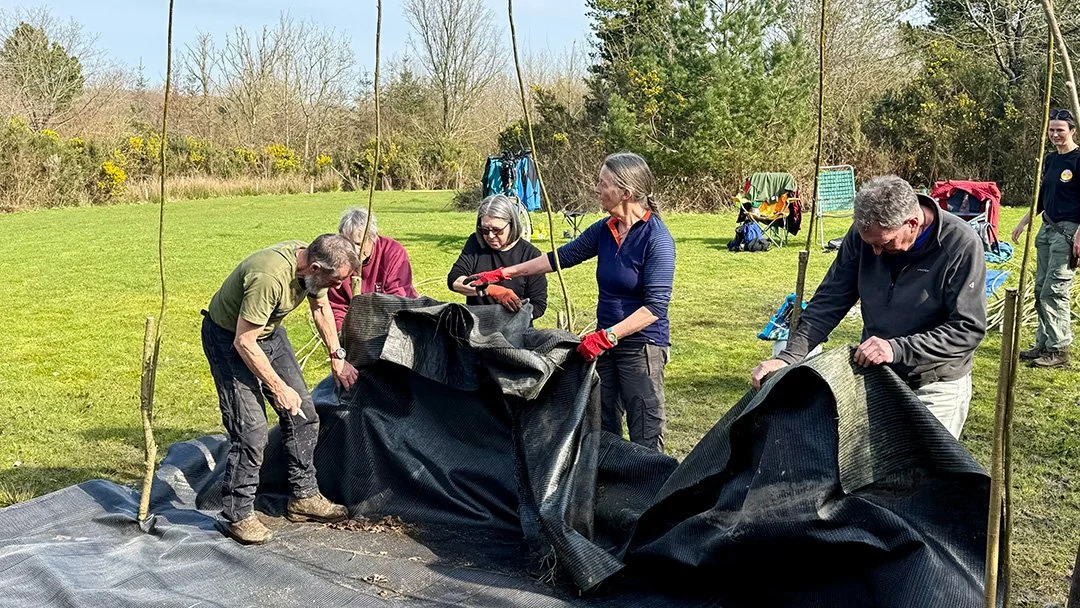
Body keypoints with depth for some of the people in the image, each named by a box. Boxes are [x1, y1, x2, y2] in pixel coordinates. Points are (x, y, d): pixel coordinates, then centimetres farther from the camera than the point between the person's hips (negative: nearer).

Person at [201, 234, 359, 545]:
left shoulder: (312, 261, -13)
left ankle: (304, 496, 21)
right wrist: (278, 387, -22)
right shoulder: (269, 277, -38)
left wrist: (337, 357, 13)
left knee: (303, 413, 8)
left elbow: (321, 308, 9)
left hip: (270, 333, 8)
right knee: (251, 430, -13)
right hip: (230, 340, -8)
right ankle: (238, 516, 2)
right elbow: (244, 343, -30)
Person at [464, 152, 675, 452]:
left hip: (642, 345, -7)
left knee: (645, 438, -1)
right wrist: (502, 273, 15)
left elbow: (655, 306, -20)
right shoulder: (604, 230, 4)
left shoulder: (657, 238, -17)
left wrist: (607, 336, -23)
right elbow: (562, 257, 14)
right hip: (607, 343, 7)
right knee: (603, 429, 12)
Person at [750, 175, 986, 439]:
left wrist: (897, 349, -29)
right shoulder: (864, 234, -9)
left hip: (936, 389, -4)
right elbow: (830, 301, -4)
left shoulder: (962, 245, -21)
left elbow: (968, 329, -20)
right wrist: (788, 357, -13)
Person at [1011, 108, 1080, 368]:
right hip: (1047, 229, 9)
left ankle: (1059, 351, -4)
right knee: (1041, 289, 9)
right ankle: (1043, 344, 16)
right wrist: (1024, 222, 24)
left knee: (1055, 291, -10)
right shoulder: (1050, 159, 14)